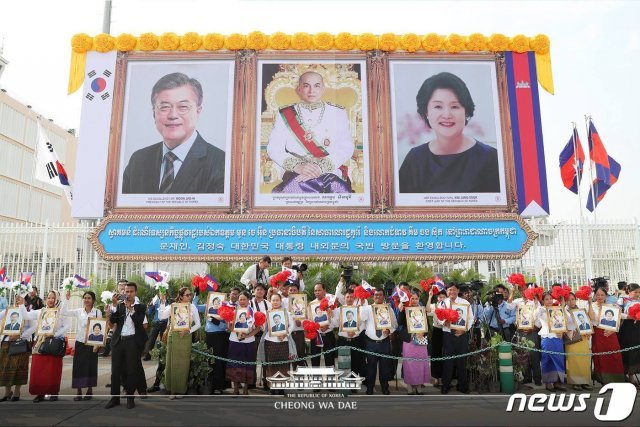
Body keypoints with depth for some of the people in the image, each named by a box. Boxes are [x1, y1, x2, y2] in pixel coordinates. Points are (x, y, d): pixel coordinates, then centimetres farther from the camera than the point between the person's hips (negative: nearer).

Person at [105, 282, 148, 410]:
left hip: (133, 341, -2)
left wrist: (131, 309, -18)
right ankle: (115, 397, 15)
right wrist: (114, 305, -16)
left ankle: (130, 397, 14)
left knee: (132, 369, 2)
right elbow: (112, 320, -5)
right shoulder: (118, 305, 9)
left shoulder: (140, 307, 3)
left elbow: (139, 322, -11)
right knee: (116, 370, 4)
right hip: (118, 340, 2)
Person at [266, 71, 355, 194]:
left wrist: (321, 167, -16)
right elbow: (273, 148, 3)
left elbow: (347, 147, 1)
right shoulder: (285, 115, 12)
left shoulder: (338, 113, 12)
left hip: (331, 173, 1)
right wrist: (297, 165, -17)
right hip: (295, 175, -1)